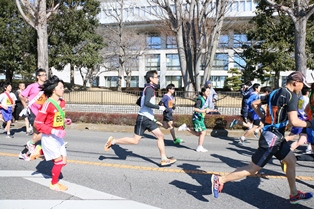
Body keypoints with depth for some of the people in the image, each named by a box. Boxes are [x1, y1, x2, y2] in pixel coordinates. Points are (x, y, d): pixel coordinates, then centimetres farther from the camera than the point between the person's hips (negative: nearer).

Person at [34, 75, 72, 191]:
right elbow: (37, 123, -20)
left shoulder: (62, 102, 2)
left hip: (58, 137, 8)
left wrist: (65, 120, 0)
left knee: (63, 161, 11)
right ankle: (54, 184, 20)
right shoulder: (47, 104, -21)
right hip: (49, 137, -8)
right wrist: (53, 131, -27)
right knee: (59, 161, -3)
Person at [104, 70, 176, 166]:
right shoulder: (149, 88, -12)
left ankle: (164, 159, 7)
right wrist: (159, 107, -21)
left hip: (149, 119, 10)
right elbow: (146, 102, -27)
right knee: (135, 140, -4)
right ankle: (113, 141, 10)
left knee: (160, 136, 4)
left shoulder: (148, 89, 17)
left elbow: (139, 102, 24)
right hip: (143, 118, -10)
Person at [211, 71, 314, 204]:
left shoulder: (275, 93, 10)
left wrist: (265, 117, 19)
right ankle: (220, 180, 3)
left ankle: (294, 194, 35)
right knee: (252, 169, -2)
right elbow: (294, 121, -22)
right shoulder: (292, 96, -14)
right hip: (272, 138, -10)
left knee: (291, 160, 21)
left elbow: (254, 104, 15)